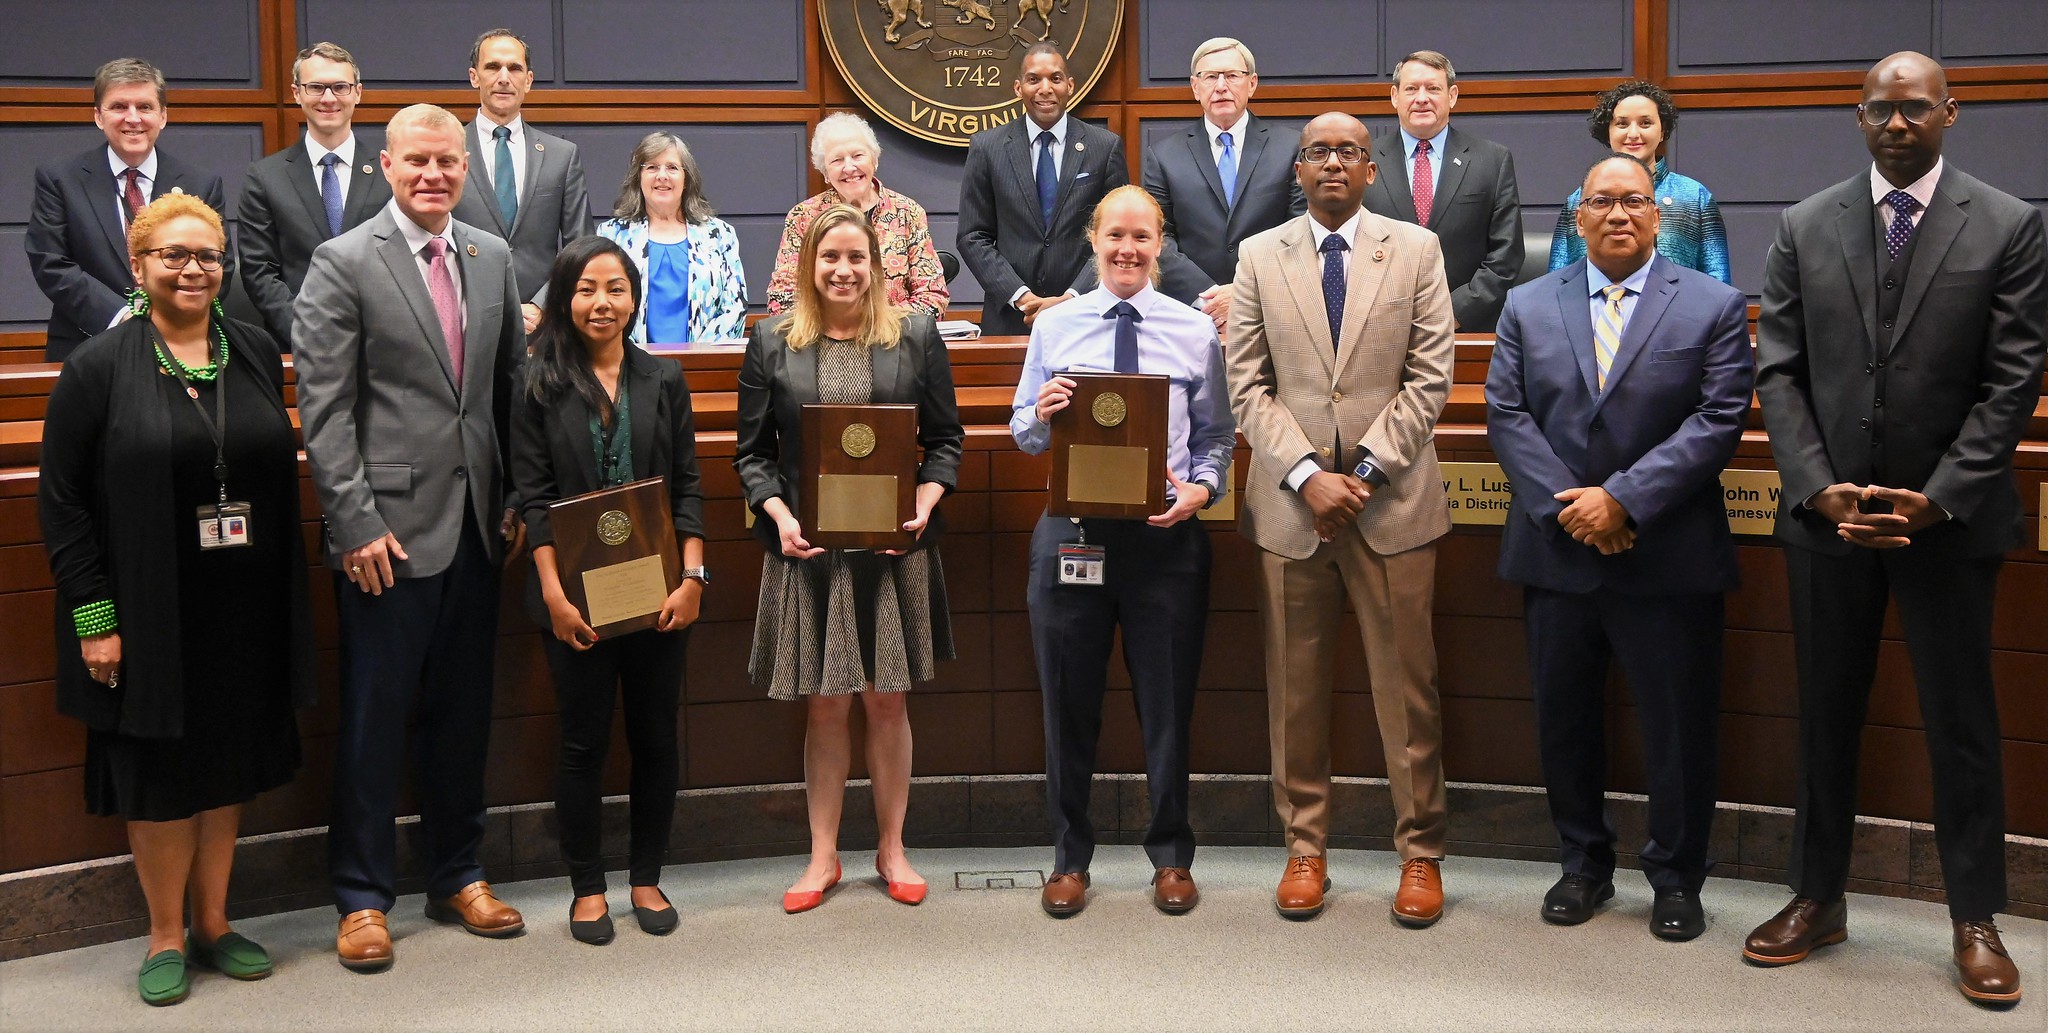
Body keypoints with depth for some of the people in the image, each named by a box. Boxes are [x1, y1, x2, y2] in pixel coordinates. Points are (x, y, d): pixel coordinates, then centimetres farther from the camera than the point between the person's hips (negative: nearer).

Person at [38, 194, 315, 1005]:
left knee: (228, 769, 13)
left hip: (243, 611, 3)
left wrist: (287, 598, 2)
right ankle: (166, 937, 23)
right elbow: (61, 503, -6)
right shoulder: (98, 368, -6)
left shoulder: (256, 354, 5)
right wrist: (94, 617, -11)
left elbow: (281, 476, 7)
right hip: (148, 614, -3)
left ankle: (212, 924, 28)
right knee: (161, 775, 7)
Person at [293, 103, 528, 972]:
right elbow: (324, 412, -9)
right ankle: (362, 897, 17)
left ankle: (457, 876, 27)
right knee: (374, 718, 3)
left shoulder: (492, 258, 10)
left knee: (463, 712, 13)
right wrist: (358, 524, -13)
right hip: (389, 532, -5)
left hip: (474, 527, 5)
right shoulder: (343, 264, -5)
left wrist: (517, 499, 7)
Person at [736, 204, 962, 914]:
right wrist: (779, 515, -11)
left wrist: (924, 504, -11)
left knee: (886, 700, 7)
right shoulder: (772, 343, 4)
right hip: (807, 547, 0)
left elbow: (945, 439, 5)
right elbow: (752, 451, 5)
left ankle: (892, 849, 22)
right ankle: (823, 858, 19)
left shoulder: (916, 337, 4)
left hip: (893, 546, 0)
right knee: (825, 705, 7)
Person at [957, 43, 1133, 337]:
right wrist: (1022, 297, -9)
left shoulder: (1106, 147, 2)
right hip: (1008, 320, 0)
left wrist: (1072, 299, -10)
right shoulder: (986, 147, 3)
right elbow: (973, 238, 2)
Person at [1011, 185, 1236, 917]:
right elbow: (1024, 436, 8)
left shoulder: (1195, 331, 4)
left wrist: (1203, 487, -17)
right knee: (1068, 700, 9)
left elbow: (1218, 435, 2)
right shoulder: (1054, 327, 6)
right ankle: (1070, 857, 25)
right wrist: (1041, 414, -14)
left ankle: (1172, 857, 26)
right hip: (1072, 529, 1)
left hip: (1165, 533, -1)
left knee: (1168, 700, 9)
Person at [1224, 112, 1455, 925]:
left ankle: (1420, 854, 15)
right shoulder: (1259, 256, 8)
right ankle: (1304, 848, 18)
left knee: (1407, 687, 3)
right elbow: (1248, 385, 3)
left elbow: (1429, 378, -1)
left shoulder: (1417, 250, 5)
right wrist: (1307, 476, -9)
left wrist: (1365, 474, -10)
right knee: (1295, 689, 7)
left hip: (1391, 502, -1)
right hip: (1289, 503, 1)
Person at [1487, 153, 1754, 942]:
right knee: (1564, 720, 11)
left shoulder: (1714, 307, 1)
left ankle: (1676, 878, 22)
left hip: (1669, 558, -2)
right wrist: (1565, 506, -12)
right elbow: (1506, 416, 1)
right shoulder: (1528, 308, 8)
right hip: (1556, 552, 2)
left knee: (1678, 727, 5)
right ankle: (1584, 866, 27)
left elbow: (1719, 420, -8)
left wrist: (1622, 499, -16)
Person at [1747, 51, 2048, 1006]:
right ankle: (1817, 898, 22)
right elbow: (1778, 371, 1)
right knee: (1825, 714, 11)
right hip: (1828, 512, 2)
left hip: (1949, 518, -2)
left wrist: (1938, 498, -14)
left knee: (1961, 722, 6)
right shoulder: (1804, 227, 4)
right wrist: (1819, 488, -10)